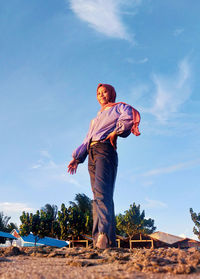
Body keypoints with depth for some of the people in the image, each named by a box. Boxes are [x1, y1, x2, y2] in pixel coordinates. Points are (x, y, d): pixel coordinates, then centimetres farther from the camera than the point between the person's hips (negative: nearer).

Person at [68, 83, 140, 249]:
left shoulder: (119, 107, 14)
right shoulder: (97, 118, 34)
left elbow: (128, 117, -9)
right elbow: (87, 139, 30)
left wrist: (115, 132, -9)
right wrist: (77, 158, 21)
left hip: (105, 150, -7)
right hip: (92, 154, 7)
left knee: (101, 190, -26)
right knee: (98, 194, -4)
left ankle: (104, 231, -38)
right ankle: (109, 240, -7)